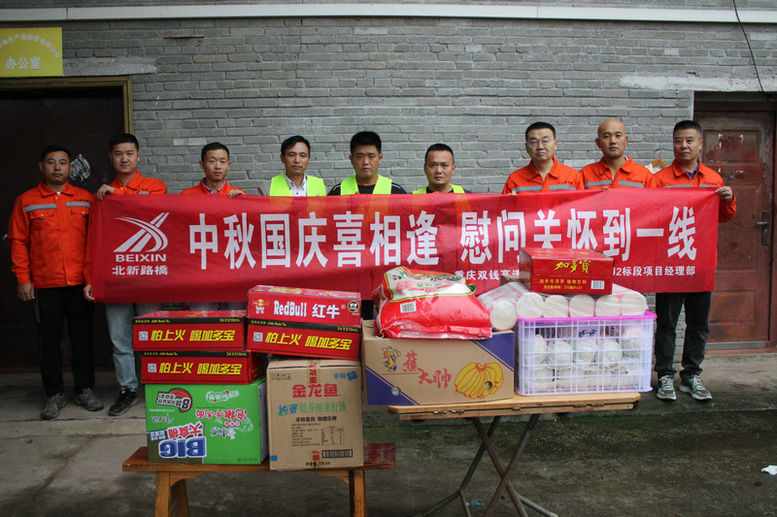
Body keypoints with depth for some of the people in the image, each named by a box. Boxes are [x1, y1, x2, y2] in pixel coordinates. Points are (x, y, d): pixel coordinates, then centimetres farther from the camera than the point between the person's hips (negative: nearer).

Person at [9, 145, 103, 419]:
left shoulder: (85, 199, 8)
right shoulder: (26, 201, 6)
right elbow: (18, 242, 5)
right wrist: (23, 279, -2)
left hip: (80, 282, 1)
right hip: (44, 284, 0)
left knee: (83, 337, 6)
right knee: (49, 340, 6)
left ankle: (85, 389, 19)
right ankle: (54, 394, 17)